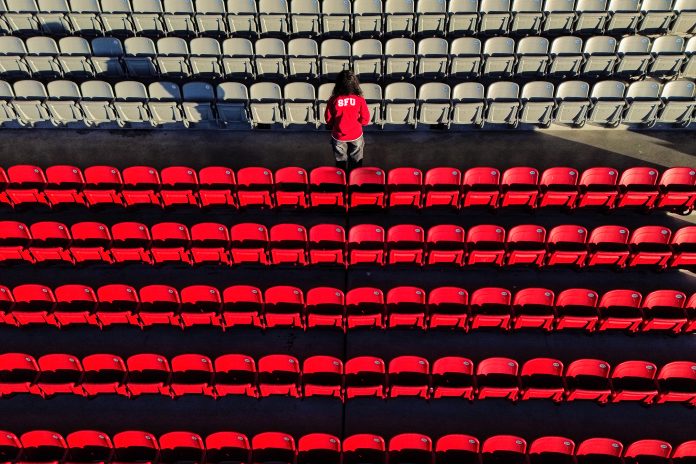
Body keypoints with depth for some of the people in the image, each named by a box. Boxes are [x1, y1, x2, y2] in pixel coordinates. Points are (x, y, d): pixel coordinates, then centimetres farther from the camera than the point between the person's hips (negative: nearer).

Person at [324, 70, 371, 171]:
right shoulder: (359, 100, -18)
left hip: (339, 136, 0)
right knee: (356, 163, 20)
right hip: (356, 136, 0)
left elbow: (328, 120, -7)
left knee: (341, 162, 20)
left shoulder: (333, 100, -18)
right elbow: (365, 120, -9)